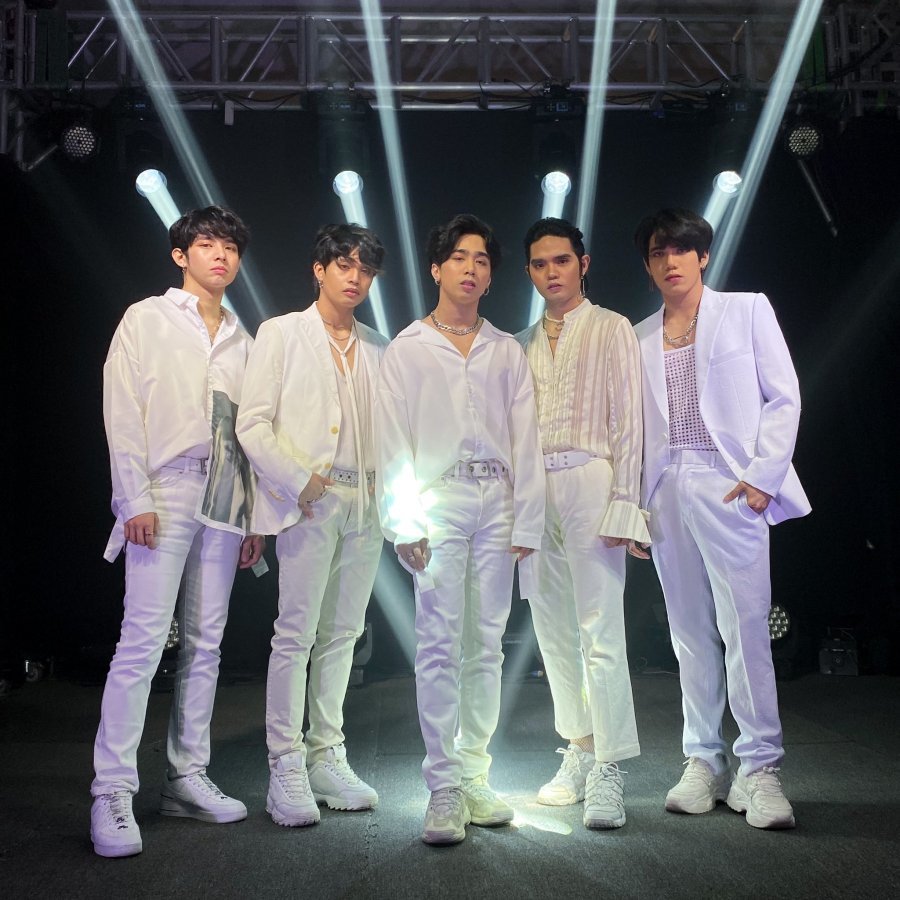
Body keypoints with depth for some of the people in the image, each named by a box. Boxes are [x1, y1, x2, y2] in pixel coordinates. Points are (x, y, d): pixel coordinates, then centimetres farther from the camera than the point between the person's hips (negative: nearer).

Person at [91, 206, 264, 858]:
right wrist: (136, 500, -12)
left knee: (206, 643, 5)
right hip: (166, 488, -5)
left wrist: (255, 515, 11)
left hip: (225, 499, 5)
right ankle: (113, 792, -6)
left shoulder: (242, 339, 18)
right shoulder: (146, 319, 6)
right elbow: (123, 412, -2)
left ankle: (187, 778, 14)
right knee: (144, 639, -11)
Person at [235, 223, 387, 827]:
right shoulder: (281, 334, 5)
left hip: (364, 504, 5)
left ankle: (327, 757, 16)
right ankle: (285, 768, 1)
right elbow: (253, 425, -2)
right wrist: (301, 481, -11)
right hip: (308, 502, -4)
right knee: (296, 633, -6)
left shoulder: (378, 348, 17)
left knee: (342, 634, 7)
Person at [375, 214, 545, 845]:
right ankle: (443, 788, -3)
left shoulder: (509, 352, 15)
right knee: (439, 646, -8)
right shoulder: (408, 348, 9)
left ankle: (475, 776, 13)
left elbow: (526, 441, 11)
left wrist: (526, 523, 3)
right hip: (439, 499, -2)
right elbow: (392, 441, 3)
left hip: (497, 501, 3)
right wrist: (404, 522, -6)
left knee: (486, 646, 4)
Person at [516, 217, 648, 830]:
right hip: (535, 490, 6)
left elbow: (627, 422, -3)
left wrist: (622, 505, -12)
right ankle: (579, 754, 18)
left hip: (590, 482, -6)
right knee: (554, 631, 8)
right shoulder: (524, 343, 18)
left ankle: (609, 771, -5)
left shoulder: (612, 329, 3)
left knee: (600, 630, -10)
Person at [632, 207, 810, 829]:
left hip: (730, 489, -4)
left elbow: (784, 397, 2)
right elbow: (634, 426, 15)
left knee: (745, 628, -9)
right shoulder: (639, 338, 17)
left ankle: (760, 768, -1)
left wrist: (762, 475, -8)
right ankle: (705, 762, 13)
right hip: (666, 493, 4)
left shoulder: (747, 311, 7)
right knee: (690, 633, 5)